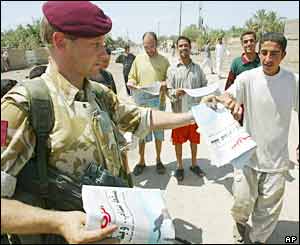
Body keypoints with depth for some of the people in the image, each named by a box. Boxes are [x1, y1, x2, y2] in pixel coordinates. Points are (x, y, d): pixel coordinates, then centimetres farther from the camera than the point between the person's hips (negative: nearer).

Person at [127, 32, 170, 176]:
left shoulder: (164, 61, 3)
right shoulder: (138, 59, 7)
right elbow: (131, 77, 11)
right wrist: (132, 84, -11)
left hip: (158, 102, 0)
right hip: (141, 102, 1)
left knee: (158, 132, 10)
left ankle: (158, 160, 27)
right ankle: (141, 161, 23)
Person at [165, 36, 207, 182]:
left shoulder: (197, 68, 4)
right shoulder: (172, 69, -2)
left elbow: (204, 86, 7)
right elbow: (168, 90, -6)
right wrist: (175, 93, -26)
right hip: (179, 111, -2)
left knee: (194, 139, 16)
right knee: (178, 140, 10)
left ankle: (194, 164, 37)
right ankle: (180, 166, 30)